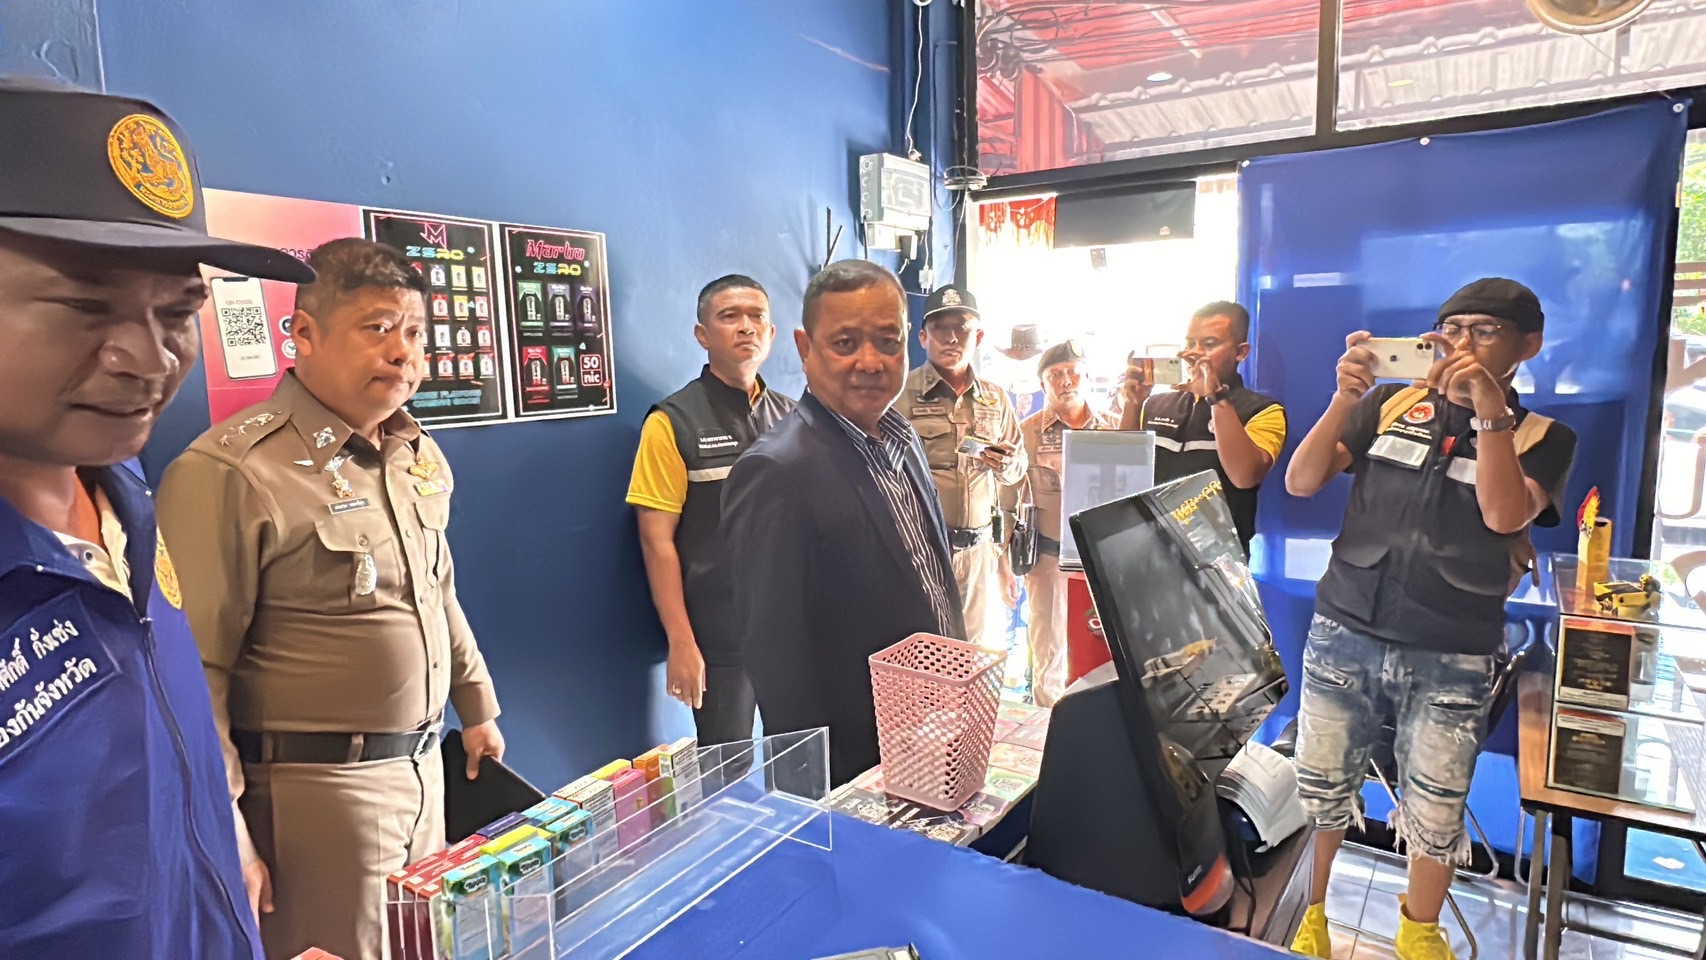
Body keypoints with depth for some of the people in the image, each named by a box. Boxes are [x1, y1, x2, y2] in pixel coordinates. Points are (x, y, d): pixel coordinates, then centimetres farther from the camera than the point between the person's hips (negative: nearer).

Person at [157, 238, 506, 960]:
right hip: (315, 787, -7)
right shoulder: (232, 470, -18)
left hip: (424, 767, 7)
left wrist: (477, 706, 20)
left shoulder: (420, 456, 6)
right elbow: (196, 670, -17)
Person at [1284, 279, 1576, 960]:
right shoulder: (1390, 406, 5)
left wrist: (1489, 405, -20)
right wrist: (1346, 397, -15)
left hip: (1452, 660, 0)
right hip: (1344, 636, 1)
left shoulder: (1541, 437, 4)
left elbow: (1504, 514, -15)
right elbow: (1300, 482, -3)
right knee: (1318, 792, 7)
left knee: (1435, 815, 10)